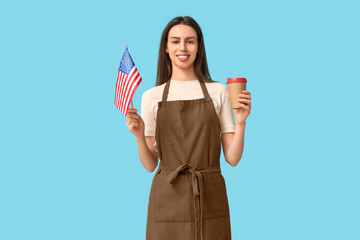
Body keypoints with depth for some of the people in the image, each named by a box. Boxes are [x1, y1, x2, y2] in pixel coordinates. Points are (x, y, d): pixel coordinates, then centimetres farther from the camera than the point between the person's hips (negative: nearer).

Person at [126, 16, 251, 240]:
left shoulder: (218, 92, 3)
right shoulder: (152, 97, 3)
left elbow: (232, 158, 1)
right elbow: (150, 164, 5)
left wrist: (240, 122, -12)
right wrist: (139, 136, -11)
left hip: (210, 200, 0)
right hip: (168, 201, 0)